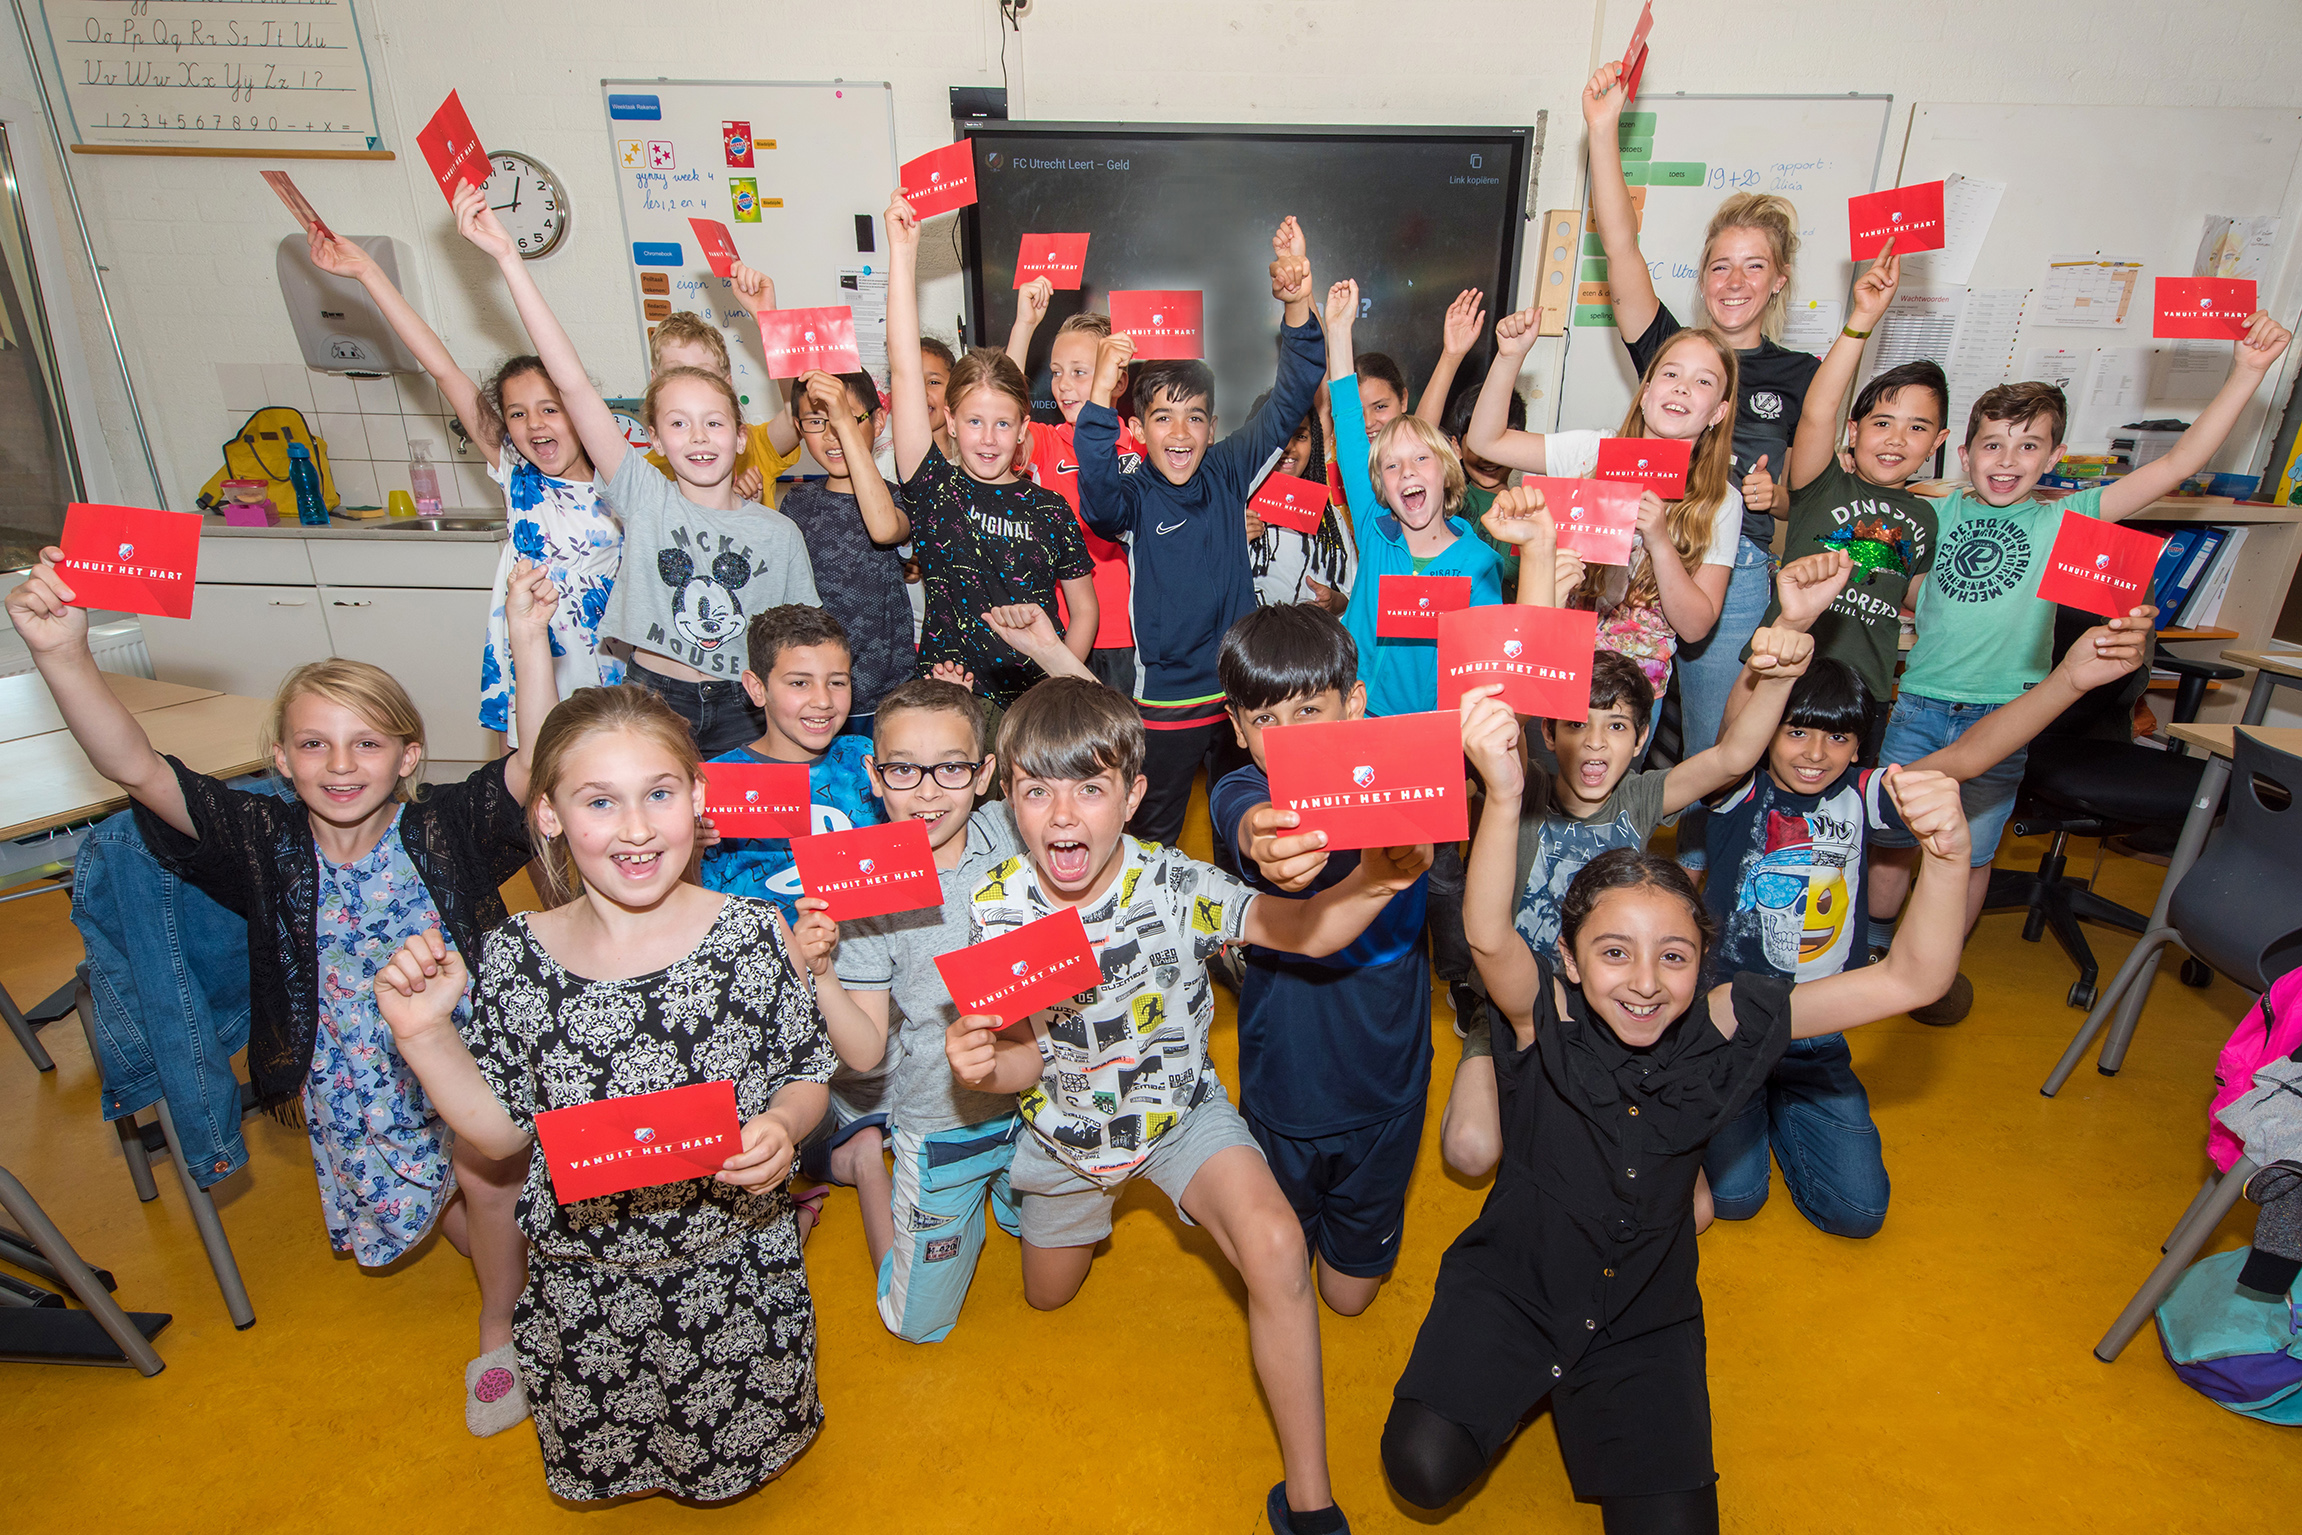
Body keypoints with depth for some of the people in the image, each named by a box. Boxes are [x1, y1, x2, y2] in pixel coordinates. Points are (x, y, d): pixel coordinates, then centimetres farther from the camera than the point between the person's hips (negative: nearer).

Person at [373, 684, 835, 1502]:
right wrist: (424, 1035, -15)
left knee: (742, 1443, 22)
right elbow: (501, 1130, -3)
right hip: (584, 1283, 2)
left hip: (737, 1275, -1)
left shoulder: (755, 935, -19)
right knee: (598, 1455, 25)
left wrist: (781, 1127, -27)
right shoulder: (513, 958, -13)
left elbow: (806, 1075, -6)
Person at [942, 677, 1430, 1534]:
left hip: (1182, 1111, -3)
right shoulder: (997, 908, -21)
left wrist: (1372, 881, -48)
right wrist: (982, 1064, -35)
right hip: (1066, 1127, 3)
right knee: (1049, 1296, 26)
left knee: (1275, 1247, -28)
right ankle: (1091, 1204, 62)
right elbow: (1029, 1056, -11)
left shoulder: (1175, 886, -27)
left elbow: (1304, 932, -26)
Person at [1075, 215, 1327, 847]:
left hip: (1244, 689, 3)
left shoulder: (1227, 473, 1)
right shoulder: (1133, 496, -8)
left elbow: (1288, 403, -3)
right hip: (1165, 698, -3)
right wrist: (1099, 399, -45)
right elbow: (1097, 496, -32)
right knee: (1150, 841, 10)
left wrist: (1298, 308, -18)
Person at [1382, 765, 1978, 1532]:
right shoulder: (1548, 1019, -20)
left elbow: (1908, 981, -18)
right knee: (1424, 1469, -18)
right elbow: (1488, 937, -42)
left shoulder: (1718, 1027, -13)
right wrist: (1503, 796, -59)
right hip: (1512, 1290, -2)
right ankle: (1525, 1380, 15)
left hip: (1646, 1320, 3)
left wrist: (1945, 858, -37)